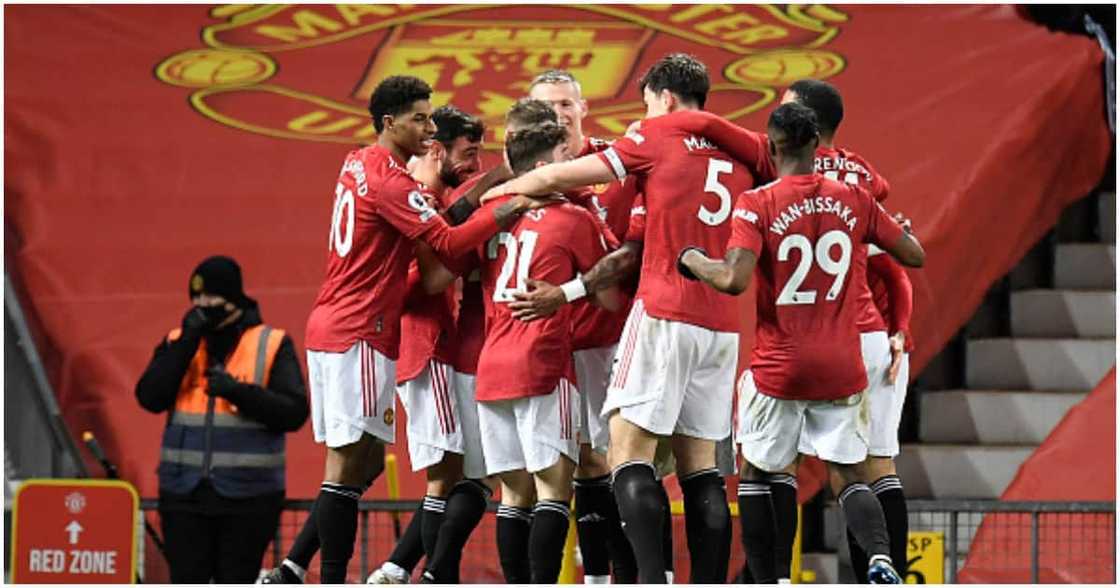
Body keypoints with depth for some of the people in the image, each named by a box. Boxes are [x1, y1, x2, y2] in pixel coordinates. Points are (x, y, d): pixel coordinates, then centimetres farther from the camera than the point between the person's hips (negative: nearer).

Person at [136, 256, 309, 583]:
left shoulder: (272, 345, 2)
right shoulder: (178, 343, 11)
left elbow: (294, 412, -7)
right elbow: (150, 397, -4)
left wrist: (238, 392, -19)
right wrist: (187, 341, -9)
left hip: (247, 493, -2)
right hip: (185, 493, 2)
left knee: (236, 583, 2)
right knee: (186, 583, -1)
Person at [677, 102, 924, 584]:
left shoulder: (756, 205, -9)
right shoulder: (854, 201, 2)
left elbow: (734, 279, -22)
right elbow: (914, 256, 11)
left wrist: (690, 258, -3)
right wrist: (897, 230, 31)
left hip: (779, 368, -3)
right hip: (842, 370, 3)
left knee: (755, 473, 14)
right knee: (848, 477, 7)